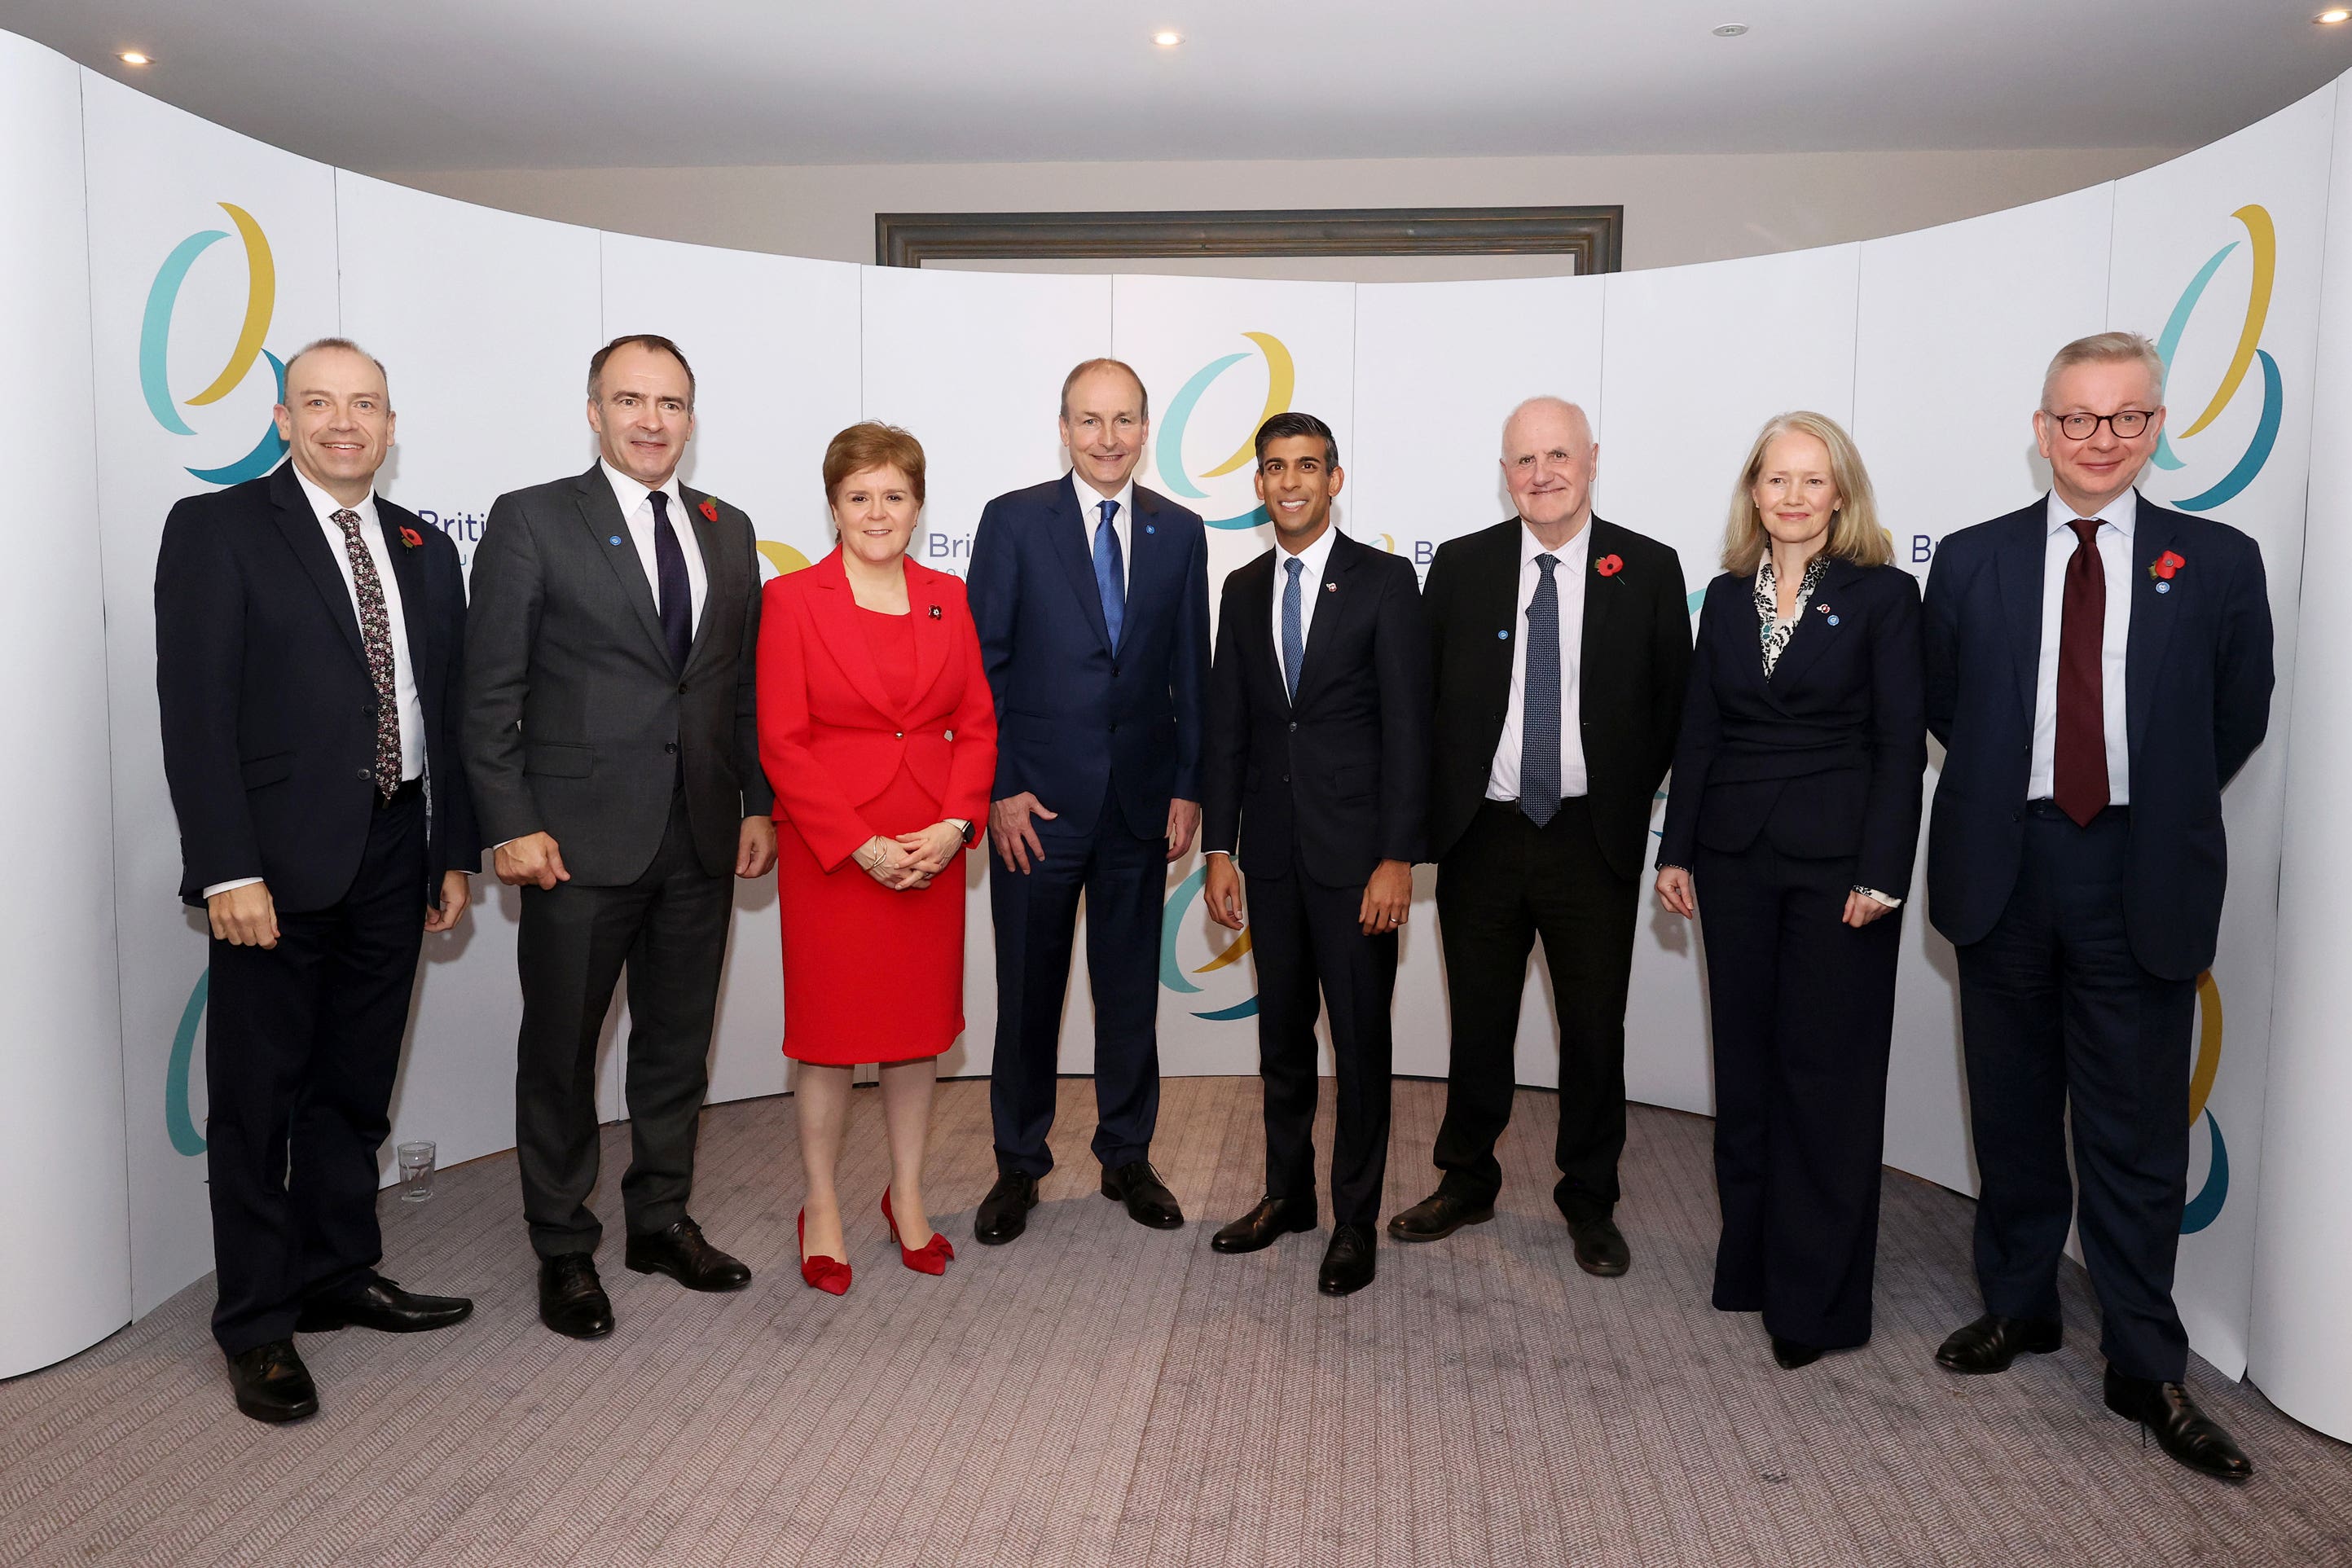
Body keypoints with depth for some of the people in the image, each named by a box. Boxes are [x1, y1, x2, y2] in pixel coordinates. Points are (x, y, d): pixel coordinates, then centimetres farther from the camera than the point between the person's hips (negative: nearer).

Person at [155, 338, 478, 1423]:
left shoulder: (425, 550, 12)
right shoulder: (216, 529, -4)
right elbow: (196, 711, -11)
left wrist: (455, 852, 9)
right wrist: (228, 869, -17)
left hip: (394, 855, 5)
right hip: (280, 859, -5)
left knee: (355, 1086, 16)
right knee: (259, 1096, 5)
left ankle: (340, 1276, 32)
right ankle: (259, 1326, 18)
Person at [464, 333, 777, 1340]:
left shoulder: (728, 530, 10)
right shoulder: (532, 521, -3)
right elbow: (492, 691, -6)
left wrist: (759, 802, 7)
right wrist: (512, 826, -12)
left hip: (701, 838, 5)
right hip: (582, 839, -4)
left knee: (679, 1042, 15)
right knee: (561, 1050, 8)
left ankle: (662, 1219, 32)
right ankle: (564, 1250, 23)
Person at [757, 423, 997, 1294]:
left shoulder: (947, 598, 7)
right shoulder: (793, 599, -4)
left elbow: (977, 723, 6)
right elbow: (782, 742, -9)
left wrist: (954, 825, -9)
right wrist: (862, 845, -15)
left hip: (933, 852, 4)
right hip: (829, 852, -3)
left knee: (920, 1023, 12)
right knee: (830, 1026, 5)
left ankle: (907, 1195, 29)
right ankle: (821, 1207, 23)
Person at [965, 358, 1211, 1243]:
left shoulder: (1180, 532, 6)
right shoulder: (1015, 521, -2)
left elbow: (1190, 671, 7)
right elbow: (984, 665, -4)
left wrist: (1188, 788, 2)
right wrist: (999, 789, -10)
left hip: (1141, 801, 3)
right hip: (1036, 802, -2)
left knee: (1132, 988, 12)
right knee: (1028, 992, 8)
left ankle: (1127, 1157, 28)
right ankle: (1018, 1166, 25)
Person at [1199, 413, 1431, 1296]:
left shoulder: (1385, 581, -5)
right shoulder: (1243, 590, 10)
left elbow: (1406, 725, -9)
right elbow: (1227, 727, 10)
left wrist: (1397, 857, -15)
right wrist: (1219, 847, 4)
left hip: (1355, 849, -4)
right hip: (1271, 850, 5)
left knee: (1361, 1040, 4)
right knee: (1281, 1032, 15)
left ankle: (1355, 1220, 17)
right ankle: (1287, 1192, 31)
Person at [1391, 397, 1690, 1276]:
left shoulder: (1648, 569, -1)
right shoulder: (1460, 567, 2)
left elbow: (1674, 701, 4)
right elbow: (1422, 694, 5)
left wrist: (1631, 798, -1)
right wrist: (1434, 809, 0)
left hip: (1594, 840, -1)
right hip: (1481, 835, 1)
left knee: (1595, 1031, 9)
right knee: (1477, 1026, 13)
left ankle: (1589, 1202, 27)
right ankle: (1466, 1183, 31)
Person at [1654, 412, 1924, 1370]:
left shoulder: (1882, 594, -3)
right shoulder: (1728, 597, 9)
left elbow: (1902, 745, -7)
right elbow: (1698, 733, 9)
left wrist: (1881, 873, -13)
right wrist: (1677, 850, 4)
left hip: (1836, 859, -4)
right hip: (1736, 857, 4)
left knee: (1827, 1072, 2)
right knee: (1745, 1063, 11)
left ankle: (1817, 1297, 13)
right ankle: (1750, 1259, 25)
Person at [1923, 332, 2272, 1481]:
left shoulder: (2217, 564, 1)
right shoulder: (1971, 561, 3)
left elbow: (2238, 722, 7)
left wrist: (2156, 811, 7)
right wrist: (2013, 790, 7)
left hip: (2141, 884, -1)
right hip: (2004, 869, 1)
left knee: (2136, 1133, 5)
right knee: (2012, 1116, 13)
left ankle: (2146, 1370, 18)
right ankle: (2017, 1307, 31)